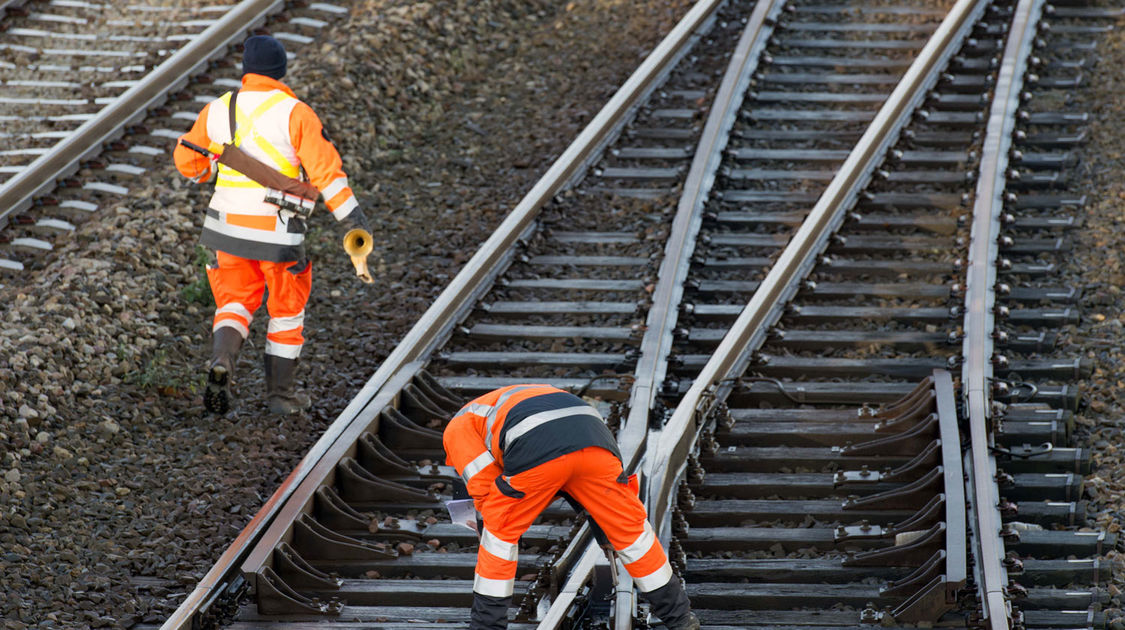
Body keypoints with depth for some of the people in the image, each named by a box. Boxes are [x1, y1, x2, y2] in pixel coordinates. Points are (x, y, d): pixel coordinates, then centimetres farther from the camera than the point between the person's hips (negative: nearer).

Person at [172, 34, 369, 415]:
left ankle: (221, 361, -16)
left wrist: (207, 173, 34)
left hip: (229, 225, 3)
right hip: (277, 234, -3)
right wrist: (351, 217, -12)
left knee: (234, 304, 13)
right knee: (286, 311, 15)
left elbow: (187, 159, 11)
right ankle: (280, 393, 21)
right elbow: (325, 167, -16)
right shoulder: (294, 113, -11)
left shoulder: (219, 110, 0)